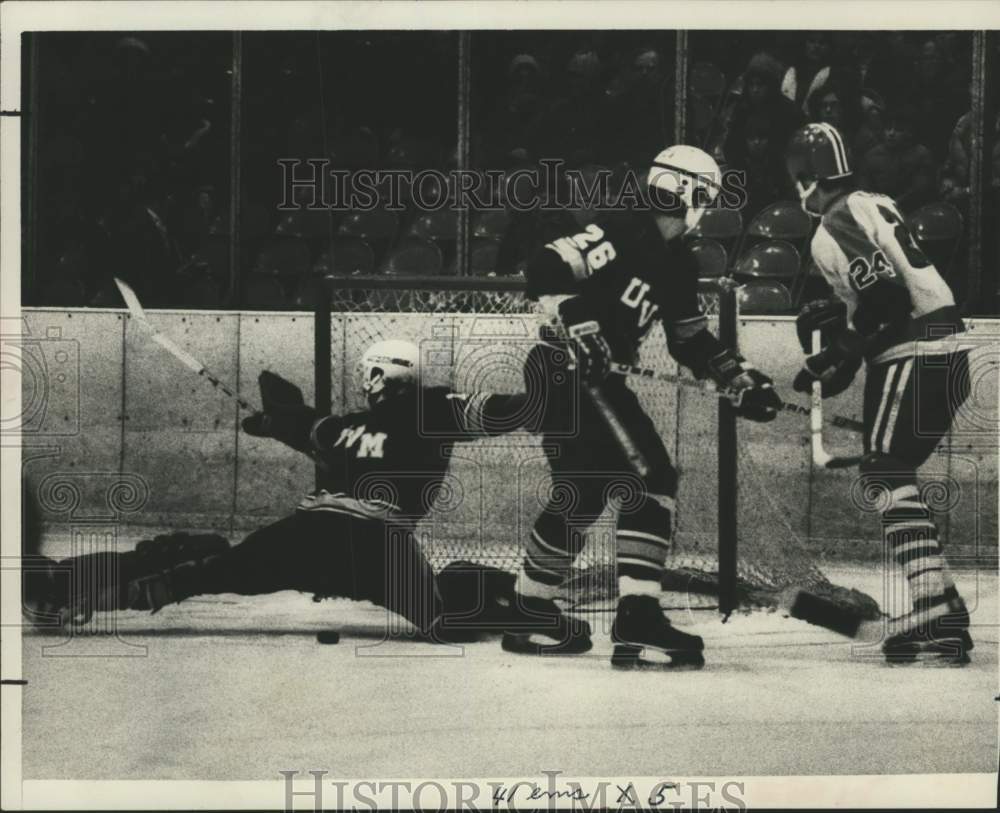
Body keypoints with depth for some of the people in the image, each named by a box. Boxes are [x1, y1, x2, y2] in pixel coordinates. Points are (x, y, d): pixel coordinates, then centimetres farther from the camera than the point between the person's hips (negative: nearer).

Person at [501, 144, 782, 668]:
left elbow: (692, 343, 21)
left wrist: (743, 381, 14)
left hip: (595, 378, 10)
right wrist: (576, 322, -30)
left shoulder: (677, 265, 14)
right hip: (561, 370, -10)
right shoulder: (620, 234, -14)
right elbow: (544, 270, -21)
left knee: (585, 491, 15)